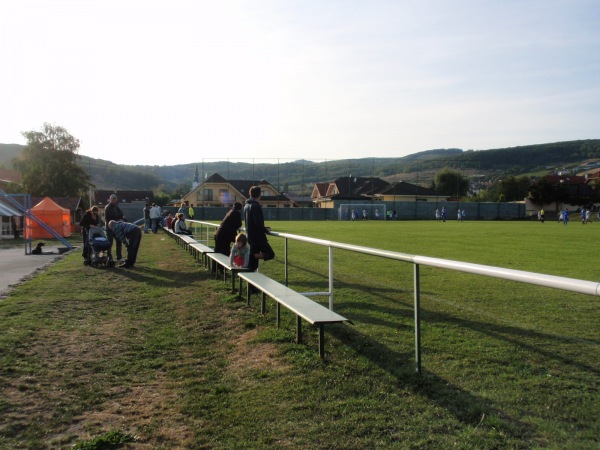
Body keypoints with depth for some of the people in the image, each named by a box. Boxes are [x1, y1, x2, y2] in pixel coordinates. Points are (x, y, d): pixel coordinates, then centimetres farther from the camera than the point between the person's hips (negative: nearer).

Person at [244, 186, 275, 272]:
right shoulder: (256, 206, -15)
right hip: (258, 236, -9)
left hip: (250, 235, 9)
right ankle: (253, 255, -19)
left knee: (253, 259, 12)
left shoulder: (246, 205, 13)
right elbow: (258, 223, -23)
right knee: (270, 254, -6)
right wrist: (265, 230, -6)